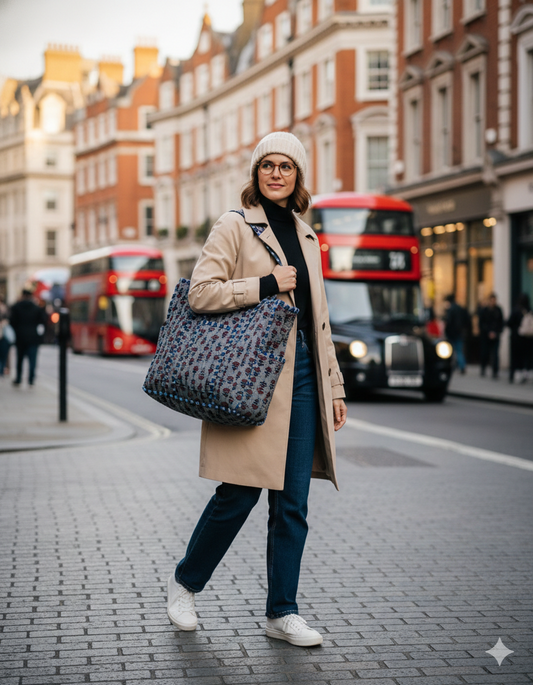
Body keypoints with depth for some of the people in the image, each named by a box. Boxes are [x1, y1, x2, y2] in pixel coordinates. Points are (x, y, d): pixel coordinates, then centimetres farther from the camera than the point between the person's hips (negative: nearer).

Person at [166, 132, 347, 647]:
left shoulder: (306, 237, 18)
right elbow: (200, 293, -11)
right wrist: (267, 286, -15)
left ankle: (282, 613, 12)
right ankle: (184, 581, 20)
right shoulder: (235, 226, 0)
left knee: (292, 501, 4)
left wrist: (334, 386, 18)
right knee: (239, 494, -4)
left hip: (301, 375, 6)